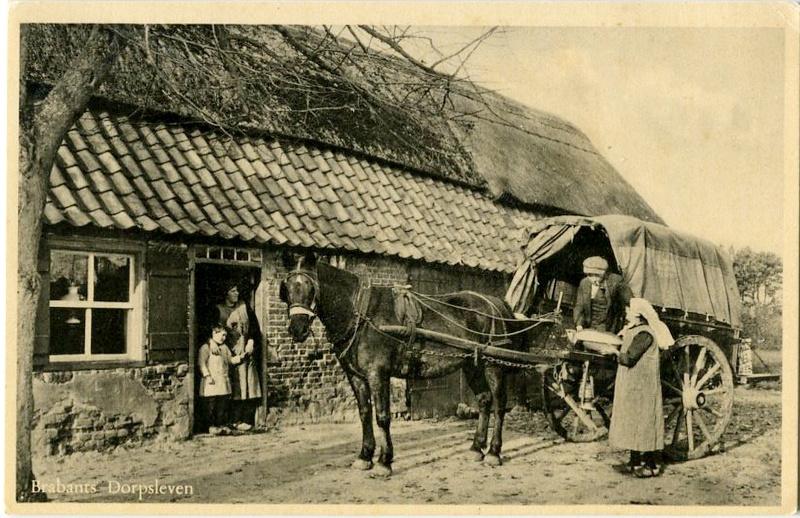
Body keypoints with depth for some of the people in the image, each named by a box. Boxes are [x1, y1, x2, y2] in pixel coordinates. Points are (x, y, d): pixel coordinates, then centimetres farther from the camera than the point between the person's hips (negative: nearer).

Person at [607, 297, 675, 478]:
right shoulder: (632, 330, 14)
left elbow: (629, 359, -23)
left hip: (642, 386, -10)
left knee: (645, 421, -3)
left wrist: (616, 353, -6)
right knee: (632, 421, 13)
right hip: (631, 385, 10)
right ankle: (635, 462, 22)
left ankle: (655, 465, 5)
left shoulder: (644, 333, -19)